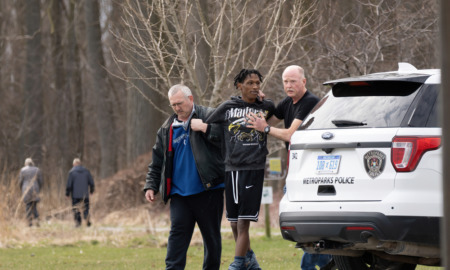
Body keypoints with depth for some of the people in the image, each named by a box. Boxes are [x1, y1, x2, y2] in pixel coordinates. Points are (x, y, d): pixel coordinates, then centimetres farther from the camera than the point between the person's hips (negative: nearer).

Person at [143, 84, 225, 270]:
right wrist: (151, 185, 11)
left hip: (208, 190, -3)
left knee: (211, 236, 7)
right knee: (178, 232, -7)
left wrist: (204, 129, -19)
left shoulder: (209, 116, 0)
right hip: (180, 193, 3)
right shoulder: (167, 129, 14)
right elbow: (157, 161, 18)